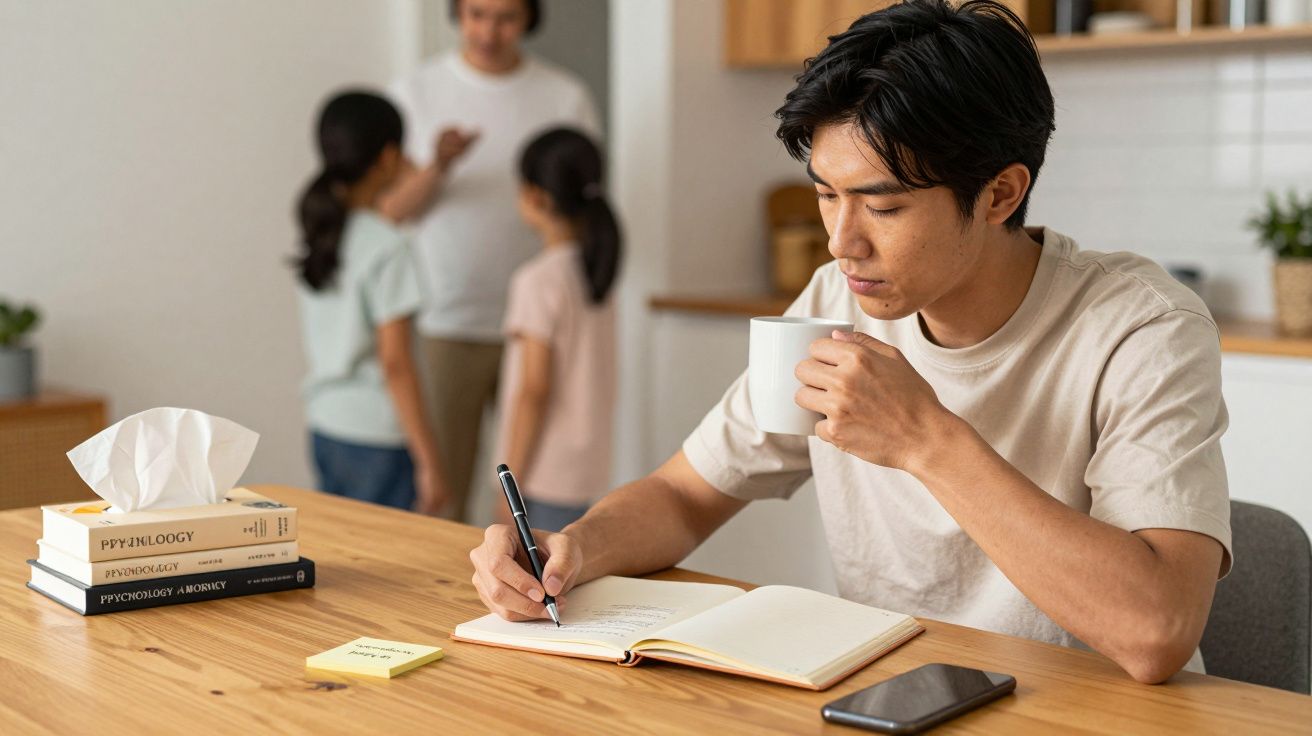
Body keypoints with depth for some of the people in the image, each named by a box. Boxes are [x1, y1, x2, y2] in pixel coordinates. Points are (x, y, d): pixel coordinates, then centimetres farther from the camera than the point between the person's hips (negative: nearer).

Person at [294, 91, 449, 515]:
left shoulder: (317, 231, 4)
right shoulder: (386, 249, -17)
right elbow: (395, 364, -17)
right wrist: (429, 462, -13)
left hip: (324, 427, 8)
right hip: (378, 437, -7)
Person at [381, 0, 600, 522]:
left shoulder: (567, 98, 4)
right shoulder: (415, 94, 5)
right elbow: (392, 210, -1)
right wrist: (438, 167, -18)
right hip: (446, 327, 0)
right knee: (441, 496, 3)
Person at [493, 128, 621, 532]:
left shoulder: (537, 281, -16)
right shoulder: (597, 269, 6)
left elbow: (533, 391, -17)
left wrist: (511, 485, -11)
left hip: (545, 471, -7)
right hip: (589, 464, 7)